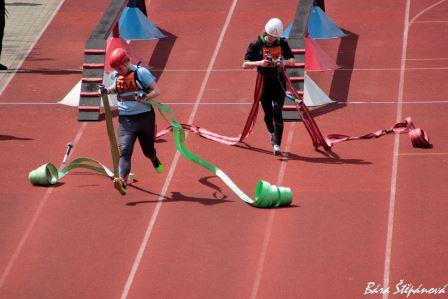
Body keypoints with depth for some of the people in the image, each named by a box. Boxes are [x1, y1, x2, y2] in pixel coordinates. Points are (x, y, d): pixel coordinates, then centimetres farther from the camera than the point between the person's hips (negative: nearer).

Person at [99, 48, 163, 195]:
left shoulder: (141, 72, -12)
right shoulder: (117, 75, 5)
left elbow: (157, 90, -11)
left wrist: (144, 97, -29)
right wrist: (106, 90, 6)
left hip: (144, 117, -3)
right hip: (125, 120, 3)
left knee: (148, 149, 15)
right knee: (124, 150, -17)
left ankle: (155, 161, 52)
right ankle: (123, 181, -29)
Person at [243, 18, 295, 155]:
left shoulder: (282, 43, -1)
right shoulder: (256, 45, -7)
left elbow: (292, 60, 4)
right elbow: (245, 64, -10)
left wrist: (284, 62, -20)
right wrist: (260, 63, -28)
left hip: (279, 82, 0)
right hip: (264, 82, 0)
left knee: (277, 113, -12)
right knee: (268, 113, 11)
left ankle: (277, 145, -15)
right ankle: (271, 132, 44)